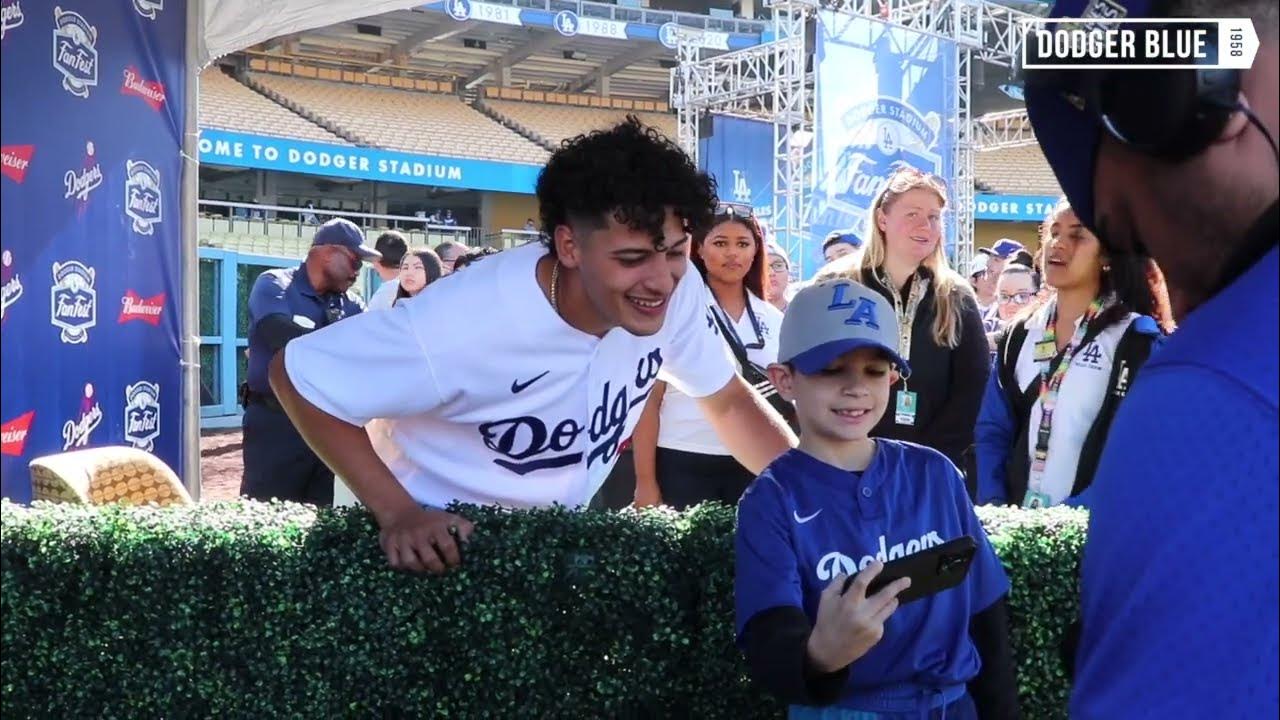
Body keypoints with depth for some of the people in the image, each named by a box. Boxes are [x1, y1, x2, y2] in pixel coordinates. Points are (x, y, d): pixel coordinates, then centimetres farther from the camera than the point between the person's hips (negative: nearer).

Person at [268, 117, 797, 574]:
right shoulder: (469, 323, -33)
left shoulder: (678, 293, -17)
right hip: (445, 545, -4)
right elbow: (298, 376, -23)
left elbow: (729, 402, 0)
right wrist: (399, 514, -29)